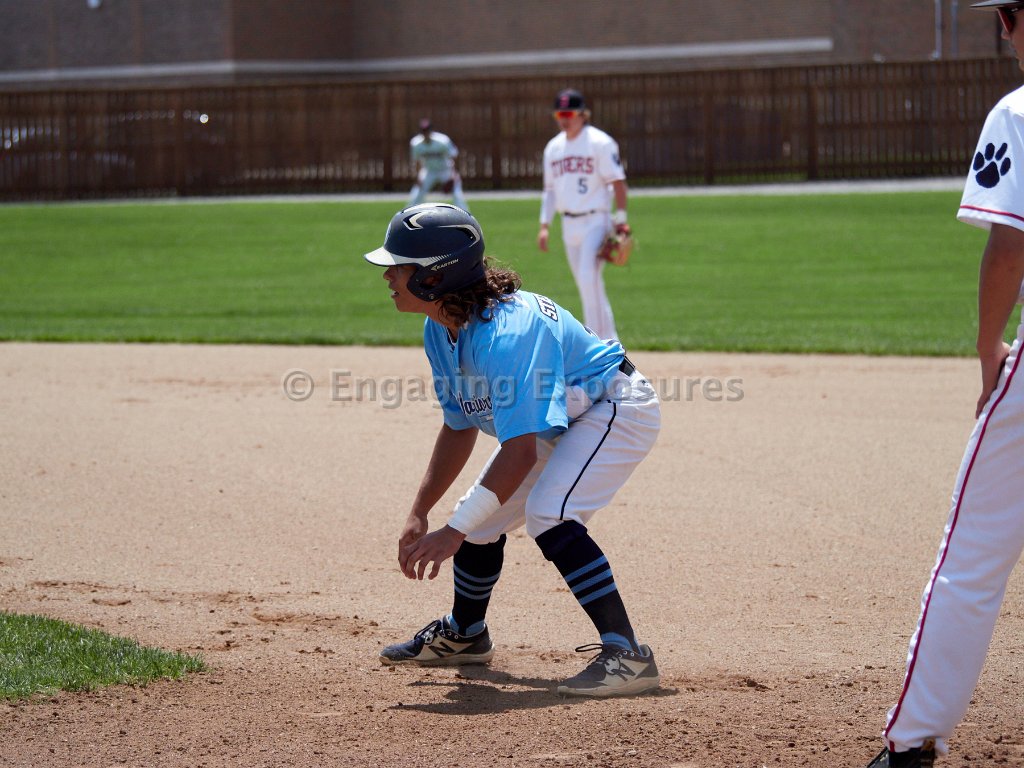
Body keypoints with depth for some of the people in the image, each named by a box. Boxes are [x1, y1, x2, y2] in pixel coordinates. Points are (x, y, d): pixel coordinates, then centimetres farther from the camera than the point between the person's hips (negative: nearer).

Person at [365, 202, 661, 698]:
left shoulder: (505, 333, -36)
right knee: (482, 518, 13)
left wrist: (454, 531, -39)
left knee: (548, 514, -29)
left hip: (616, 410, -10)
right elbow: (459, 427, 5)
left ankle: (626, 654, -29)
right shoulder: (440, 331, -7)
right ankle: (465, 634, 39)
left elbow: (519, 452, -39)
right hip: (555, 424, 10)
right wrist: (419, 515, 1)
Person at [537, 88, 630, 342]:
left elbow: (618, 182, -10)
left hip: (595, 220, -6)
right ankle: (609, 340, 18)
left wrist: (620, 219, -16)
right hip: (569, 224, 6)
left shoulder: (600, 142, -7)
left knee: (588, 278, -19)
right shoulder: (553, 147, 12)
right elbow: (550, 189, 17)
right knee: (587, 285, 9)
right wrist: (545, 225, 10)